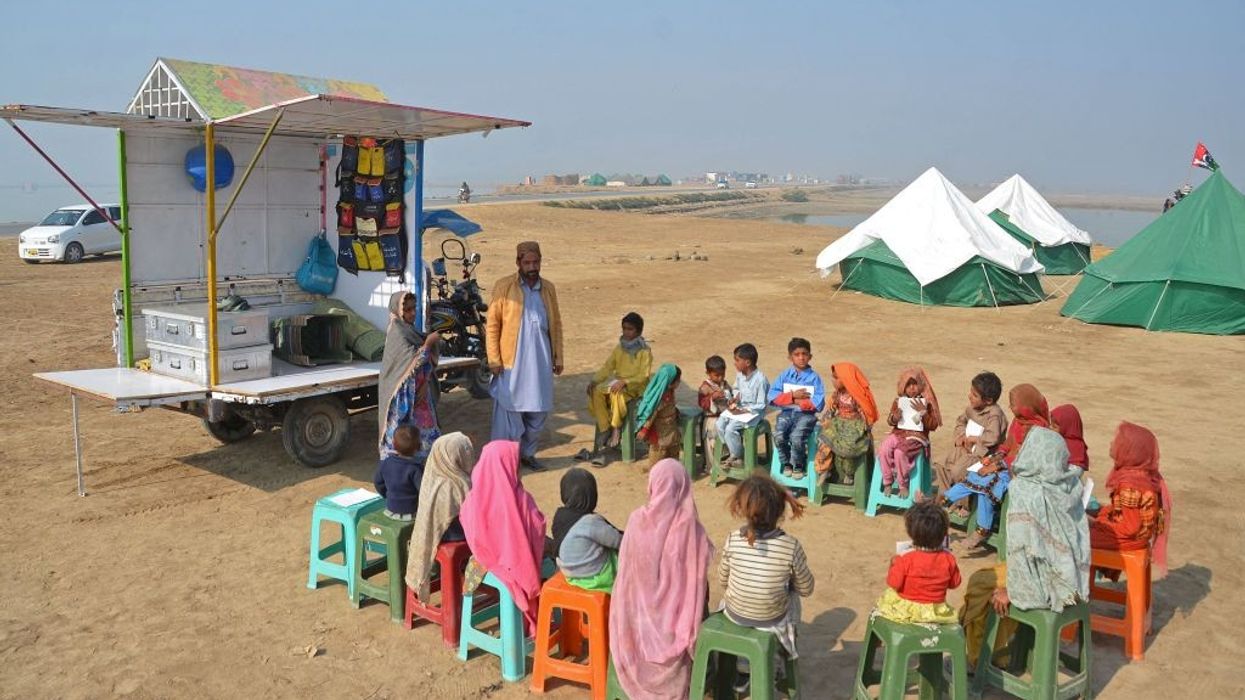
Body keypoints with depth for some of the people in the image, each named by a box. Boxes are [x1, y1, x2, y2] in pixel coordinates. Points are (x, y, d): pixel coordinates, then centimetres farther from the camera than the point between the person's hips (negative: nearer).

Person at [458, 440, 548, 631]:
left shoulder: (473, 499, -15)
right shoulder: (521, 499, -27)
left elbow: (470, 532, -1)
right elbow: (538, 531, -16)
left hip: (486, 558, 5)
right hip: (516, 563, -5)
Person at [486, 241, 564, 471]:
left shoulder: (548, 288, 11)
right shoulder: (503, 286, -3)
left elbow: (556, 324, 15)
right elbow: (492, 324, -4)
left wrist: (558, 357, 11)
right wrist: (494, 358, -9)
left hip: (540, 362, 4)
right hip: (511, 362, -4)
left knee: (539, 411, 10)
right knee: (508, 411, -1)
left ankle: (527, 453, 25)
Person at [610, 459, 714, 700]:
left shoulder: (638, 519, -16)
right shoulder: (690, 526, -22)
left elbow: (626, 568, -5)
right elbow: (699, 574, -14)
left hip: (641, 606, 2)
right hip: (675, 608, -2)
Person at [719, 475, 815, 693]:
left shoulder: (733, 540, -21)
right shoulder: (791, 546, -24)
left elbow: (723, 582, -5)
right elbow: (806, 590, -9)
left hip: (735, 614, 1)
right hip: (772, 620, -1)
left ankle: (742, 670, 42)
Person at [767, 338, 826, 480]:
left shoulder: (814, 378, -1)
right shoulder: (785, 375, 6)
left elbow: (818, 404, -9)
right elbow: (772, 396, -2)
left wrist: (798, 401, -8)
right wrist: (792, 395, -10)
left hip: (806, 414, -3)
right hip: (786, 412, 3)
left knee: (796, 437, -29)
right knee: (779, 435, -25)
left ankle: (798, 466, 1)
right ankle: (786, 464, 4)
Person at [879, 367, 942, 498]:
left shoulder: (926, 402, -2)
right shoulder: (899, 401, 9)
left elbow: (933, 426, -6)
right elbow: (890, 421, 16)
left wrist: (923, 412, -20)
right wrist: (894, 418, -8)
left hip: (917, 436, -4)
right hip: (898, 433, 4)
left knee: (900, 452, -33)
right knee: (884, 449, -27)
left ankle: (903, 485, -12)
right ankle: (887, 482, -9)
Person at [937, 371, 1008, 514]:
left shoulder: (995, 415, -23)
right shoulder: (972, 409, 3)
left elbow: (992, 437, -34)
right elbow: (960, 421, 21)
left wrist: (972, 439, -21)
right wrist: (960, 436, 2)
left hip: (982, 452, -9)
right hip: (965, 448, 9)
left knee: (958, 471, -23)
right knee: (944, 466, 2)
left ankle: (964, 505, -3)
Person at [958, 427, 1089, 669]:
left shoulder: (1025, 491, -23)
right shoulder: (1070, 485, -3)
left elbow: (1022, 548, -21)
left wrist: (1010, 590, -8)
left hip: (1045, 582, -7)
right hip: (1073, 578, 7)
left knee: (978, 583, 13)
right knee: (1003, 570, 27)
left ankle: (973, 658, 29)